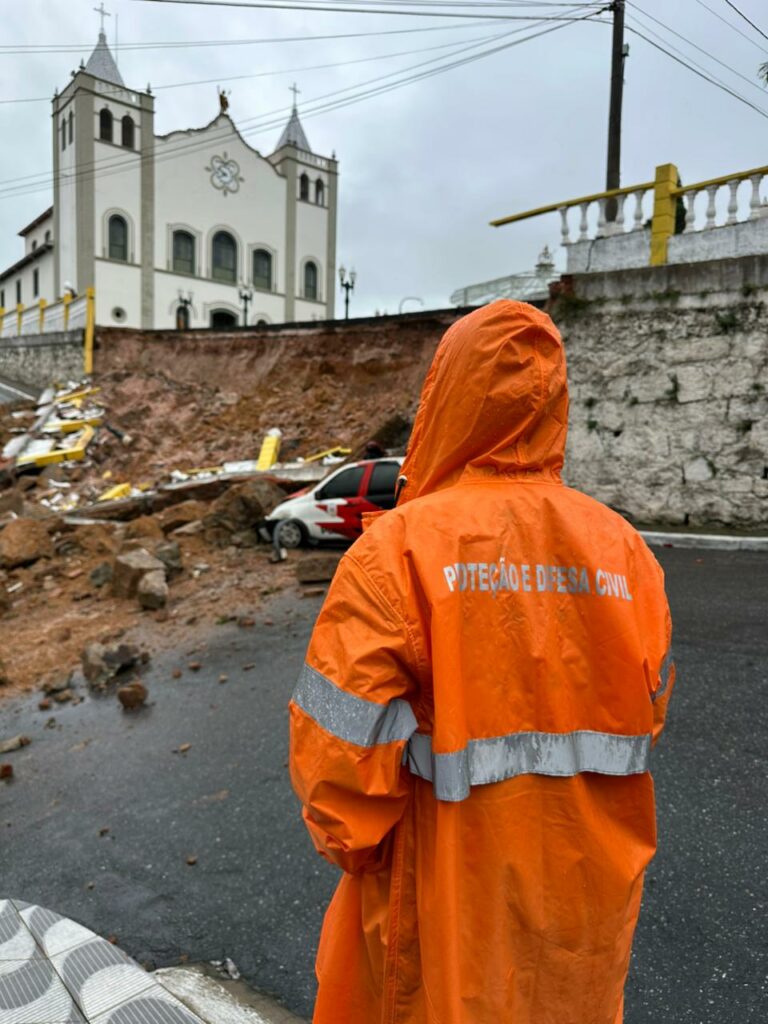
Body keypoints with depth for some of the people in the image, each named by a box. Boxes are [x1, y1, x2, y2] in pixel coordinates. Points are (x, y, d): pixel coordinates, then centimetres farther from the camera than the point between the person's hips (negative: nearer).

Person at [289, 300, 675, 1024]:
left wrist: (351, 844, -1)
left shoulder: (400, 545, -21)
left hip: (450, 897, -3)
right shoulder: (622, 547, -9)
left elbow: (341, 735, -20)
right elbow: (647, 711, 2)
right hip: (593, 890, 4)